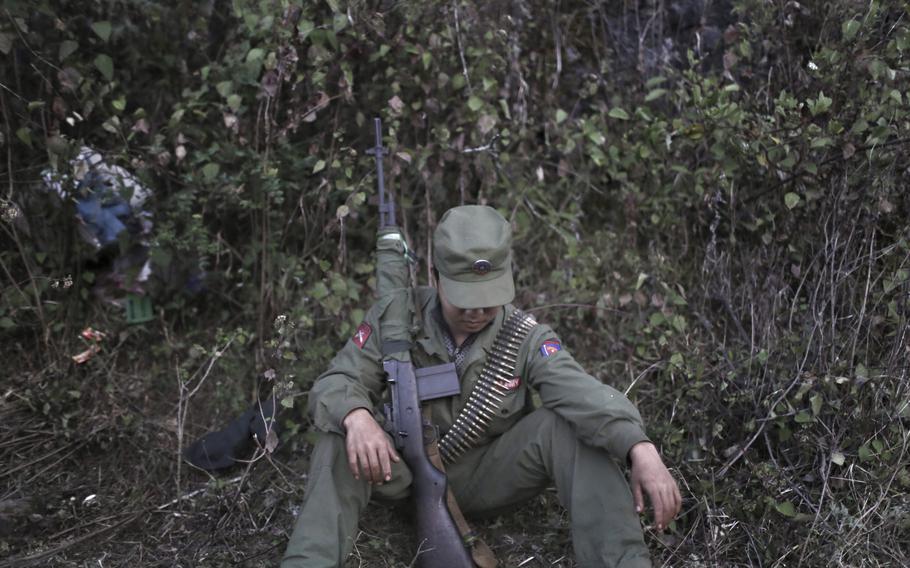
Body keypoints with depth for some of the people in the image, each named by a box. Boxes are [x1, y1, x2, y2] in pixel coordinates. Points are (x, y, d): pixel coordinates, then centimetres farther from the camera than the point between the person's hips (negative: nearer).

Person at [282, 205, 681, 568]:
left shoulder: (525, 338, -13)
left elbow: (586, 397, -28)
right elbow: (335, 384, -14)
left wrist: (641, 449, -47)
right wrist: (357, 417, -40)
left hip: (489, 475, 0)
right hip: (408, 468, 0)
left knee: (570, 426, -24)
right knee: (341, 438, -27)